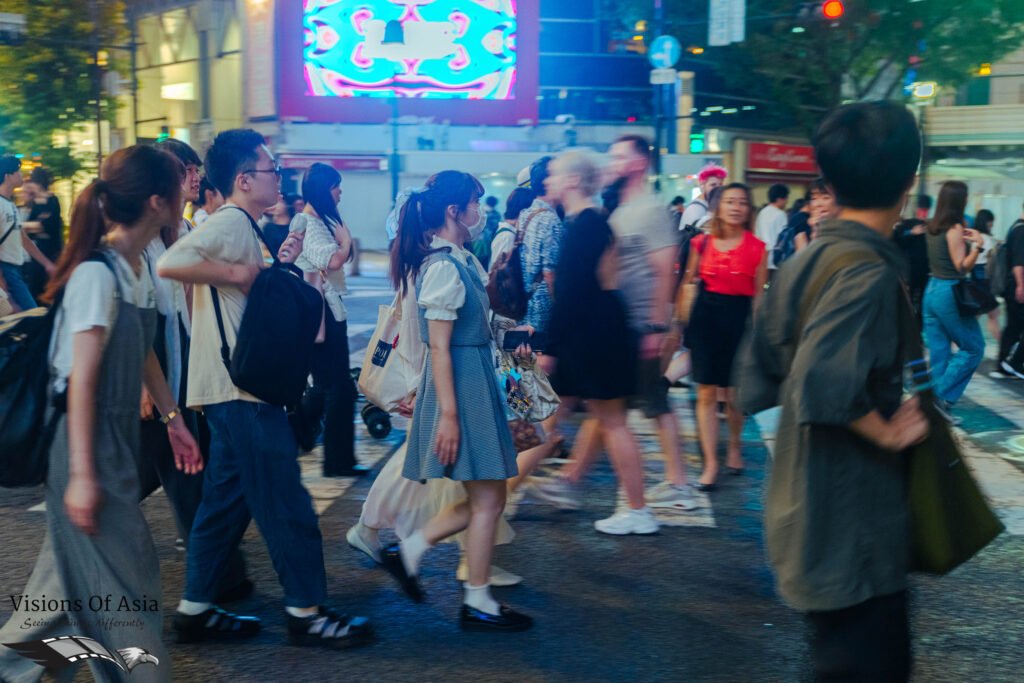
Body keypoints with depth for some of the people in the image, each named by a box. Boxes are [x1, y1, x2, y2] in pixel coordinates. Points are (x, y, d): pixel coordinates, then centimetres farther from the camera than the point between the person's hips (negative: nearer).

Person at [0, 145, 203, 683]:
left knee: (76, 572, 20)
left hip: (120, 440, 9)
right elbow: (82, 381, -22)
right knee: (125, 580, 0)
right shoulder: (98, 273, -21)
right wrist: (81, 474, -22)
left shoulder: (135, 267, 5)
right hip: (92, 445, -9)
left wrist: (173, 418, 20)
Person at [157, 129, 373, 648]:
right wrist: (234, 272, -24)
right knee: (284, 499, -3)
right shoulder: (230, 222, -15)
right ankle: (306, 610, 6)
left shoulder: (242, 226, 16)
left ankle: (195, 609, 20)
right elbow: (169, 263, -31)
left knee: (228, 497, 13)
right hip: (241, 388, -10)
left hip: (237, 386, 10)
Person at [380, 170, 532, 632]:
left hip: (477, 383, 10)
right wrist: (448, 413, -21)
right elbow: (439, 347, -20)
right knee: (487, 499, -1)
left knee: (484, 498, 14)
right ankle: (478, 605, 10)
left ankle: (407, 552, 19)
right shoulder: (444, 268, -17)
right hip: (462, 387, -10)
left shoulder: (460, 261, 12)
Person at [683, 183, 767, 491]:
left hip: (739, 318, -1)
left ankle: (735, 445, 35)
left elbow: (759, 296, 2)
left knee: (733, 394, 6)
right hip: (705, 315, 2)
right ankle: (710, 465, 3)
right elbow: (689, 280, 12)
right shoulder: (702, 242, 5)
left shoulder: (757, 248, 0)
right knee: (706, 393, -1)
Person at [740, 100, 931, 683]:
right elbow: (824, 385, -33)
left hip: (809, 507, 10)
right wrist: (888, 432, -17)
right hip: (853, 519, -10)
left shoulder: (809, 259, 7)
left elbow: (761, 377, 13)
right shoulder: (869, 271, -20)